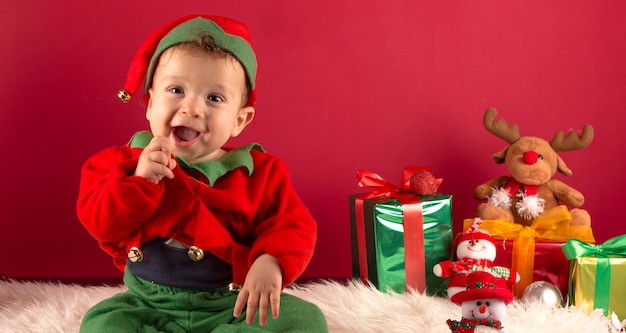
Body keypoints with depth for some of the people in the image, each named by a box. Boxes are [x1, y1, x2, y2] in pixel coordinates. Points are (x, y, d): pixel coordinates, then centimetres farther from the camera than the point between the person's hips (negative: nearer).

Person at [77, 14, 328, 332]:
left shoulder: (260, 172, -4)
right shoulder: (126, 163, -1)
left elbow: (294, 226, -6)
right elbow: (100, 223, -9)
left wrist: (270, 263, -28)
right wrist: (139, 180, -26)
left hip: (234, 305, -1)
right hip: (151, 305, 1)